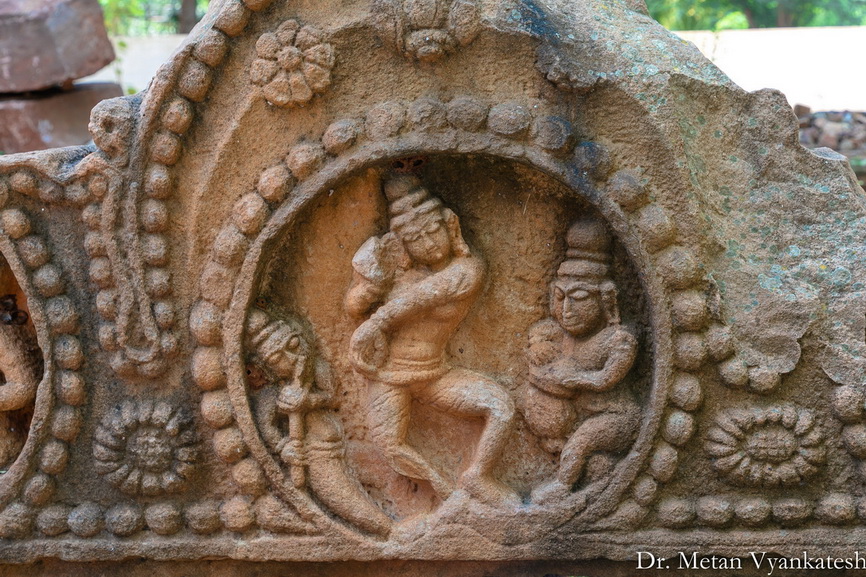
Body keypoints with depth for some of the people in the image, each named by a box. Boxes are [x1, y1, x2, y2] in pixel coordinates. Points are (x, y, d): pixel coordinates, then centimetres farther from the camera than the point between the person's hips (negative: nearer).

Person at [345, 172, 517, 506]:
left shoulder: (467, 270, -13)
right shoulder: (394, 262, -6)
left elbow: (420, 297, -21)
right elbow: (354, 306, -7)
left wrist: (375, 322, -20)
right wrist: (372, 279, -26)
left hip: (435, 374, 0)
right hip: (386, 373, 1)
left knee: (501, 407, -16)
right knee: (394, 449, -12)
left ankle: (477, 477, -1)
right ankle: (443, 488, 12)